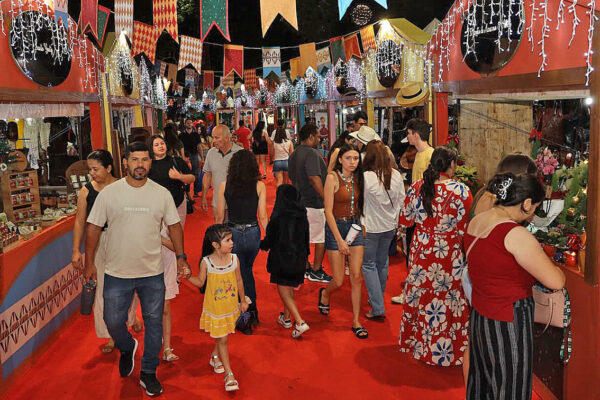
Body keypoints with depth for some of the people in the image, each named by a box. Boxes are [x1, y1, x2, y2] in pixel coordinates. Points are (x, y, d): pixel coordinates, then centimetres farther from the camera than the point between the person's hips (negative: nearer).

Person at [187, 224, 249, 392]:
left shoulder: (234, 259, -11)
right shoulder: (206, 262, -17)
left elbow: (239, 281, 2)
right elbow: (200, 282, -3)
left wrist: (243, 300, 10)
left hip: (231, 306, 3)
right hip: (215, 308, -3)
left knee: (222, 335, 19)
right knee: (222, 339, 2)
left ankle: (215, 356, 48)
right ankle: (228, 374, 10)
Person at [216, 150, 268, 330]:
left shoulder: (225, 186, -4)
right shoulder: (259, 186, -6)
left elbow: (219, 217, 0)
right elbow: (263, 216, -5)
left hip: (232, 233, -1)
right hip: (253, 233, 1)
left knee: (239, 274, 13)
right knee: (247, 270, 25)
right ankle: (252, 309, 27)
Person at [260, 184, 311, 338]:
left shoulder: (278, 217, -18)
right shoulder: (302, 216, -2)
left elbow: (270, 238, -9)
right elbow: (306, 238, 6)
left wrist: (262, 245, 13)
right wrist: (304, 257, 18)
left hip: (282, 257, -6)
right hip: (299, 257, 6)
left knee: (283, 290, 3)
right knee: (289, 288, 21)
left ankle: (300, 322, -9)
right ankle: (286, 318, 35)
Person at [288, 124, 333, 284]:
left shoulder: (293, 155, 12)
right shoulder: (311, 153, -18)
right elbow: (314, 179, -27)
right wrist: (326, 198, -24)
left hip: (299, 202, 9)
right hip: (314, 203, -9)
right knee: (322, 238, 3)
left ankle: (305, 268, 24)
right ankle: (316, 272, 10)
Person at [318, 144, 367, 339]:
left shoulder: (357, 178, 5)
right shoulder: (333, 178, -11)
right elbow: (328, 211, -14)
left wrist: (361, 226, 1)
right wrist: (340, 240, -16)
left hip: (355, 227, 5)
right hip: (336, 227, -4)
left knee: (356, 278, 0)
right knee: (338, 281, -1)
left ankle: (356, 322, 11)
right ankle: (325, 293, 35)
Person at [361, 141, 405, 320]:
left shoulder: (366, 177, -21)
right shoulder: (396, 175, -5)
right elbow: (401, 200, 5)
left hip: (370, 227, -5)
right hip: (389, 226, 6)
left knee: (369, 265, 6)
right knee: (382, 262, 20)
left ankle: (377, 308, 3)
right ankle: (378, 299, 37)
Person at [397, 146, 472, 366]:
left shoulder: (416, 187, -4)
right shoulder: (461, 191, -16)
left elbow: (406, 220, 6)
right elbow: (467, 228, -13)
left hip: (420, 253, 4)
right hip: (449, 255, -4)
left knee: (419, 295, 17)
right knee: (447, 299, 8)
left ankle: (416, 342, 34)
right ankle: (446, 351, 21)